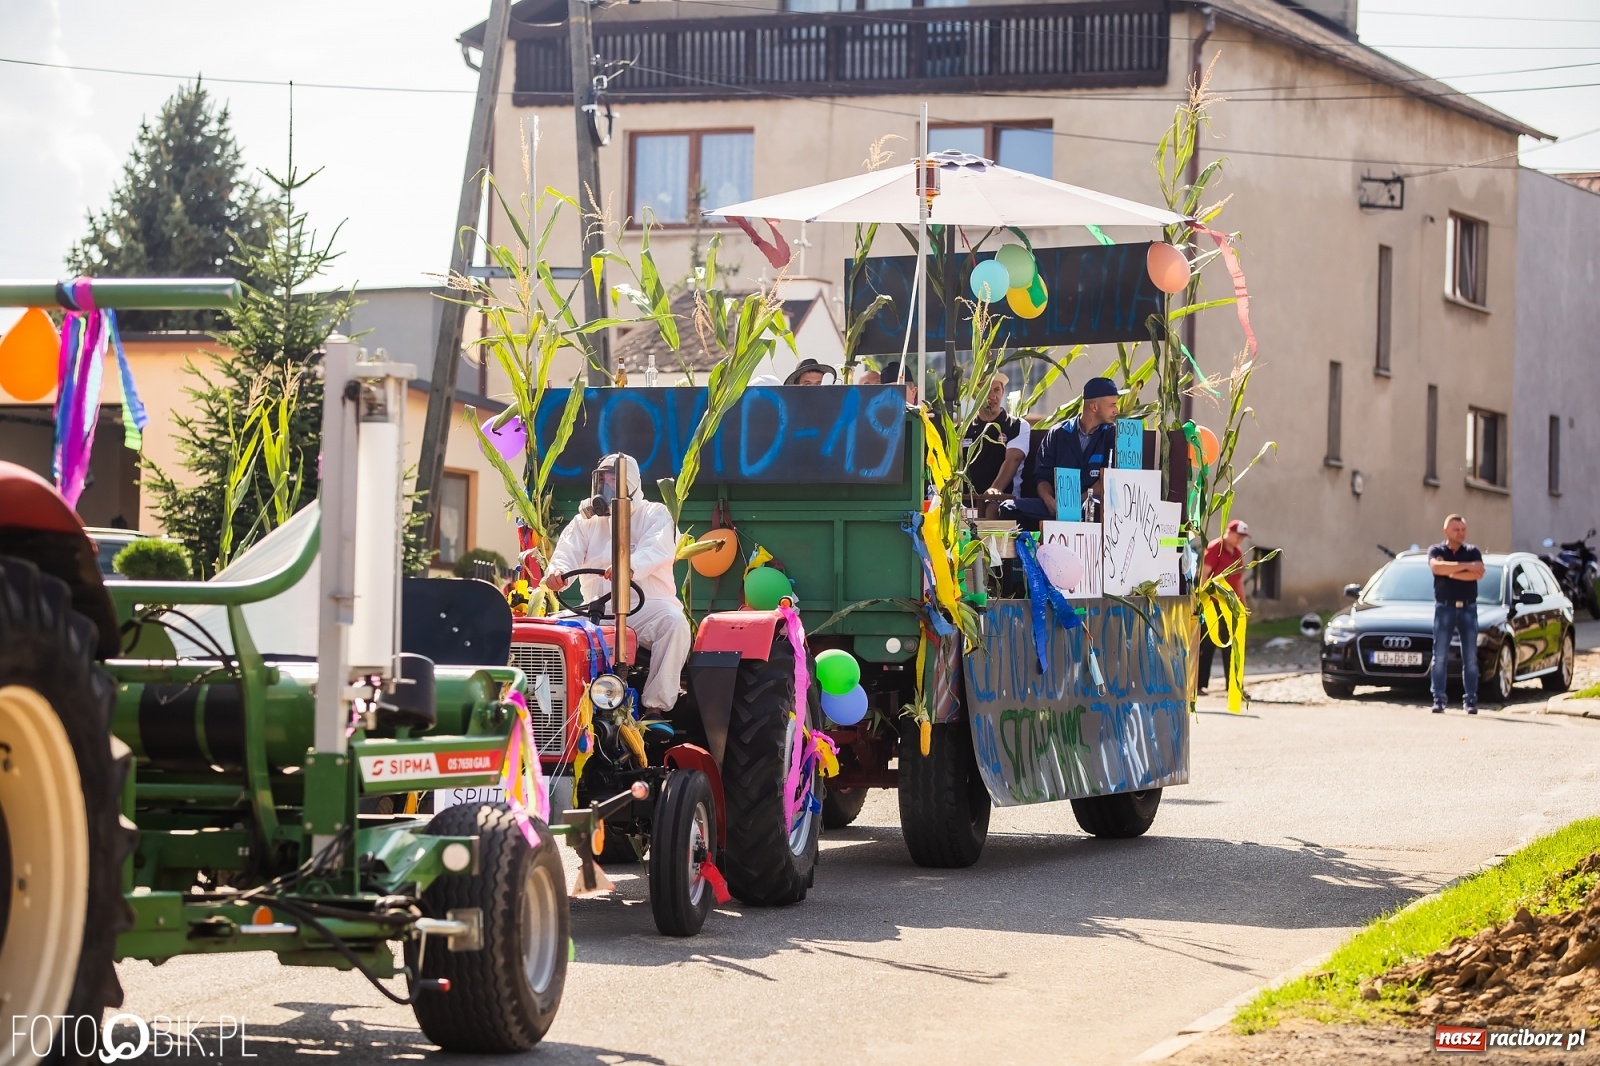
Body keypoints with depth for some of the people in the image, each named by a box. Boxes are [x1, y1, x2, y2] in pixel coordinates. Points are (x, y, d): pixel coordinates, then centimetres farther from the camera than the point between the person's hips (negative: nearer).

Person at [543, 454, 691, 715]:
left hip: (646, 607, -3)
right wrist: (557, 571, -26)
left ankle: (656, 706, -35)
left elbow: (658, 550, -16)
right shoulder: (586, 520, 18)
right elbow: (568, 553, 1)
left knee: (674, 623, -35)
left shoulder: (655, 515, 6)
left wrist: (629, 566, -39)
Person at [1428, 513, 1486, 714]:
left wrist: (1451, 572, -12)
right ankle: (1438, 700, -4)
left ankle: (1470, 700, 3)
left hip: (1468, 607, 1)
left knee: (1470, 657, 0)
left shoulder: (1472, 552, 8)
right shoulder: (1436, 550, 5)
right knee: (1440, 656, -4)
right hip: (1444, 607, -1)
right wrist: (1466, 566, -15)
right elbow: (1436, 567, -17)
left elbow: (1478, 573, -10)